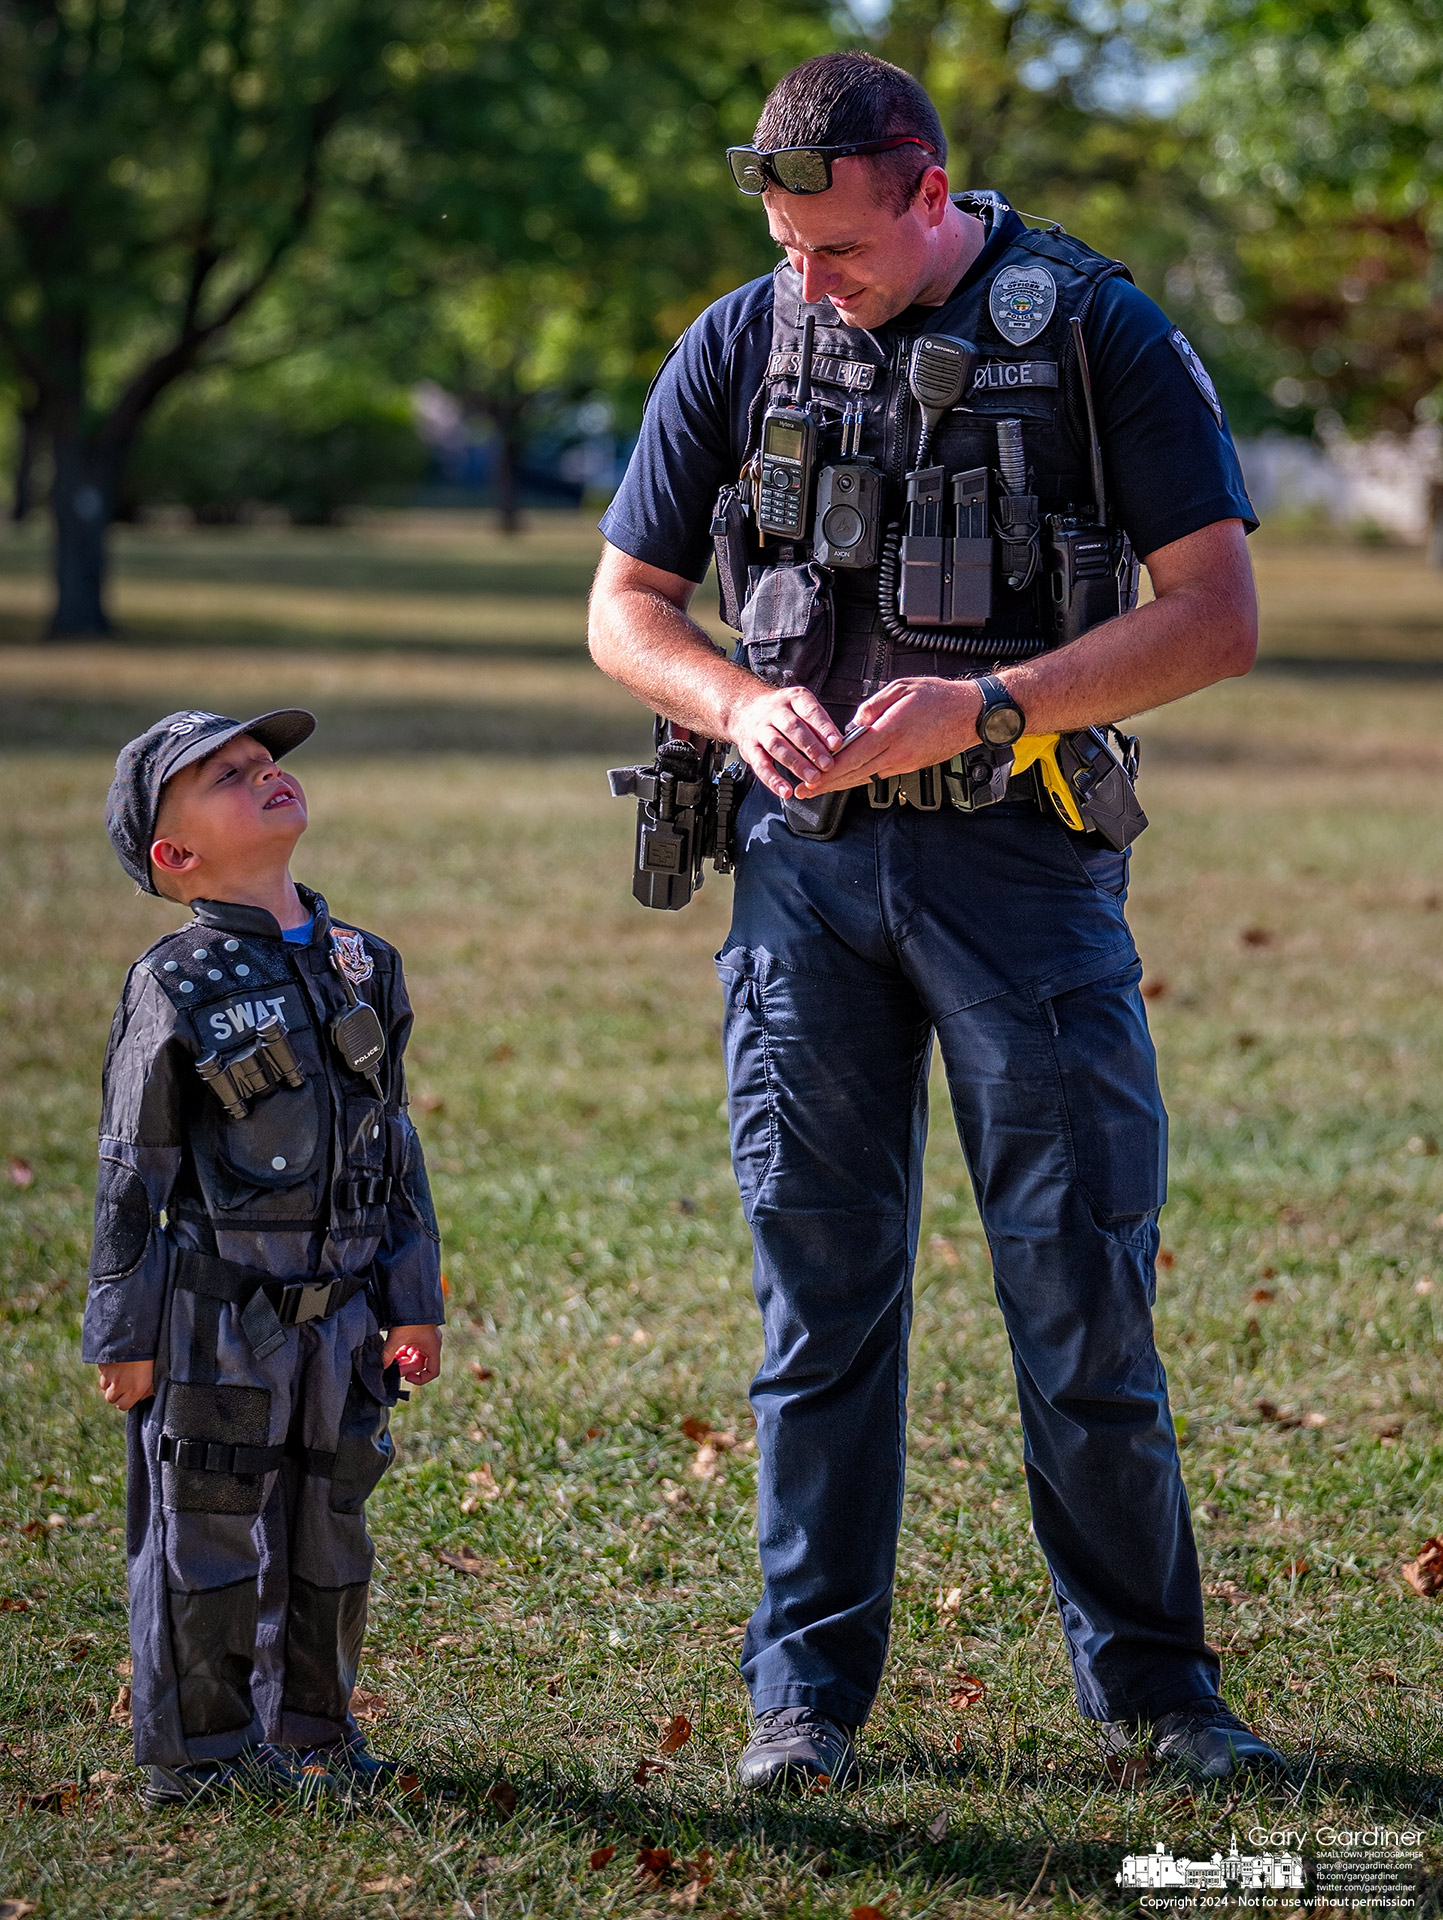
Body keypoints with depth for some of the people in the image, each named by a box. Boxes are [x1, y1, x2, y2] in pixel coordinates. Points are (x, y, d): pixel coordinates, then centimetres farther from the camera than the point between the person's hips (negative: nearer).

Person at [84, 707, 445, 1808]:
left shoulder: (363, 968, 7)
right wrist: (125, 1334, -7)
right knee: (208, 1533, 1)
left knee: (328, 1531, 12)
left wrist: (414, 1302, 11)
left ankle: (311, 1736, 26)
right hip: (213, 1317, -5)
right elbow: (132, 1172, -6)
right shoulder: (177, 989, -9)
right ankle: (198, 1751, 13)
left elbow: (396, 1147, 13)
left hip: (336, 1310, 5)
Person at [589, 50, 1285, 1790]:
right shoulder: (738, 349, 5)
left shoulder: (1097, 331, -3)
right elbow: (622, 609, 10)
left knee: (1088, 1284, -1)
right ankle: (806, 1694, 12)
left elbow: (1219, 615, -8)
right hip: (810, 863, 2)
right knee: (821, 1287, 4)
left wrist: (989, 701, -20)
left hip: (1022, 860, -2)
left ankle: (1148, 1682, 12)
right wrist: (744, 705, -11)